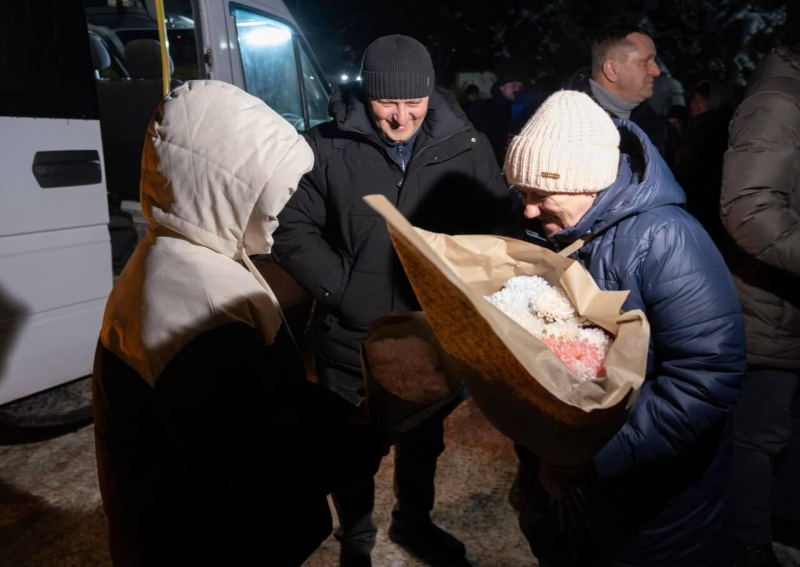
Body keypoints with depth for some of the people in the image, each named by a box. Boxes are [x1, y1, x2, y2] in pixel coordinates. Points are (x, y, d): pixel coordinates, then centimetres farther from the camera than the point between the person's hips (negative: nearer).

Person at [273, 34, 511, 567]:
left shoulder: (466, 145, -6)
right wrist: (342, 291, -15)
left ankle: (414, 521, 53)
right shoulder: (327, 147, -12)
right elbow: (294, 228, -7)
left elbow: (497, 222, 2)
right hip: (351, 338, -2)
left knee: (424, 439, 24)